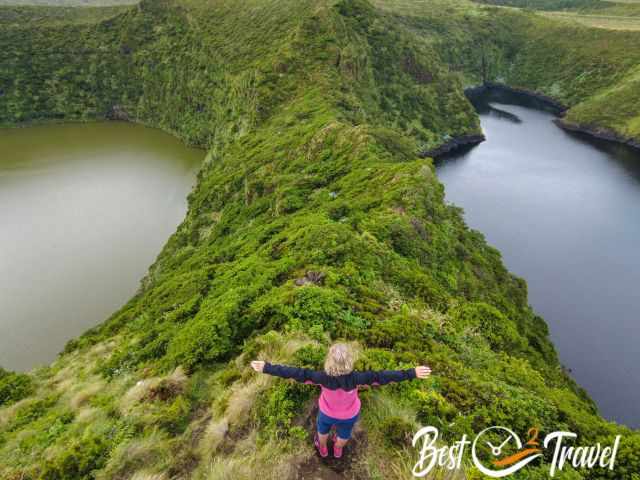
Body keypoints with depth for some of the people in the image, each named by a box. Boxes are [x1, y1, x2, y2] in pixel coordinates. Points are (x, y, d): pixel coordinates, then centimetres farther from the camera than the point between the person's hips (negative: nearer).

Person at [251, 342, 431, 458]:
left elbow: (297, 373, -41)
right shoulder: (355, 379, -40)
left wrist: (267, 368, -38)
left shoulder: (324, 378, -41)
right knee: (343, 434, 35)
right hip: (349, 415, 0)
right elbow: (381, 376, -39)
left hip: (327, 412, 0)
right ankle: (338, 450, 67)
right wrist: (412, 373, -36)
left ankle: (323, 449, 67)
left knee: (323, 430, 36)